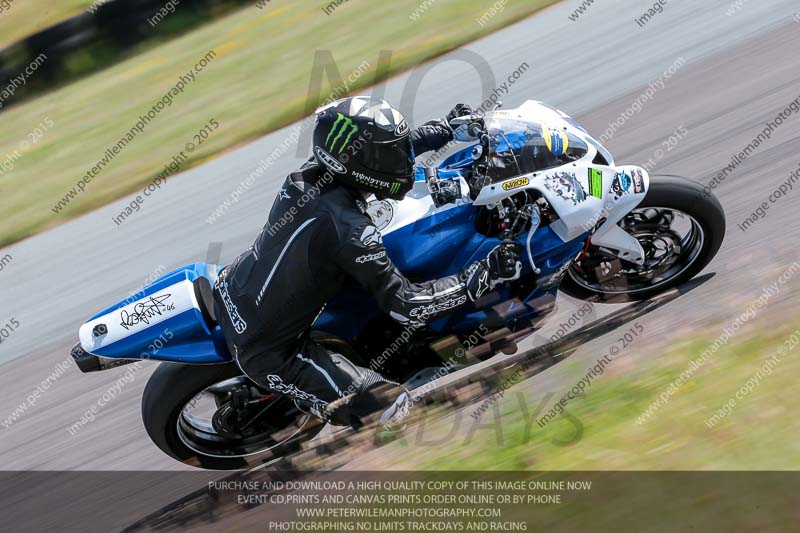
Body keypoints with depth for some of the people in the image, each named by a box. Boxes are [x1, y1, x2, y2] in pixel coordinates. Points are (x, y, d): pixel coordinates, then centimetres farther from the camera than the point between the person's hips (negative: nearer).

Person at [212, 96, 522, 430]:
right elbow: (406, 306, -25)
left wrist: (449, 127, 16)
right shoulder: (348, 228, -31)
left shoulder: (312, 171, -9)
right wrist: (486, 274, -21)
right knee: (392, 406, -11)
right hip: (263, 349, -8)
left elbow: (386, 147, 11)